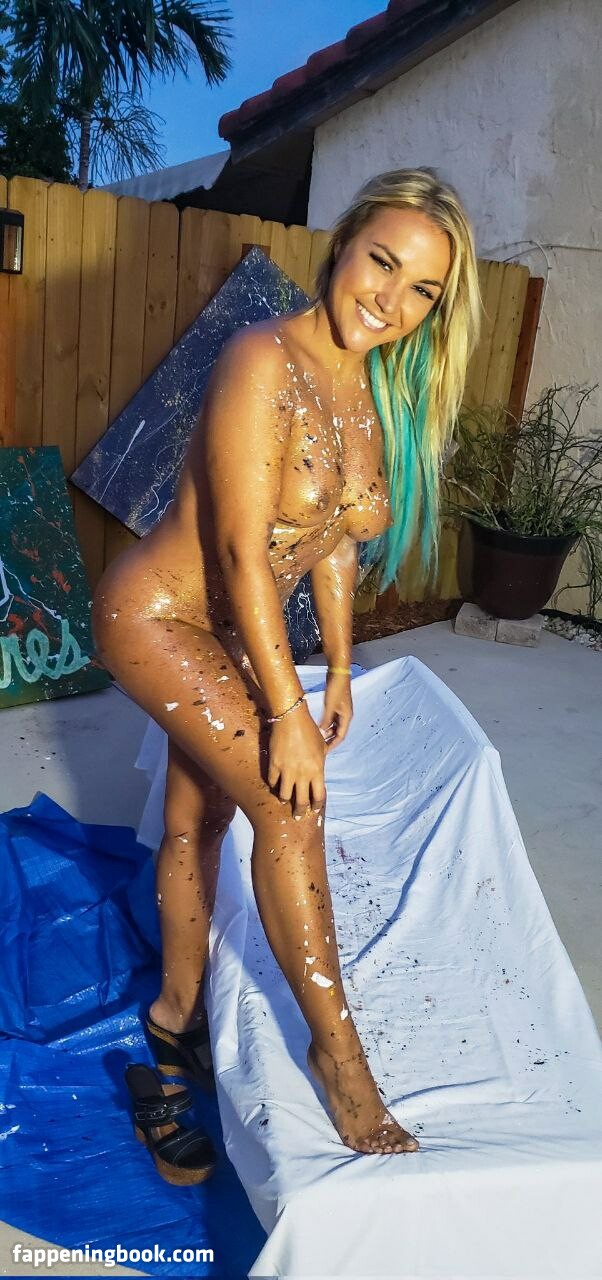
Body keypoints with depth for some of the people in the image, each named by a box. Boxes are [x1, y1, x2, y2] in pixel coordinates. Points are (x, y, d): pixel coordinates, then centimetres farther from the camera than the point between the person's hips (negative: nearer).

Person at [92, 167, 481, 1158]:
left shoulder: (376, 390, 1)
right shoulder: (265, 362, -23)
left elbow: (335, 537, 8)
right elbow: (242, 549, -26)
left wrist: (339, 670, 10)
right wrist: (287, 714, -25)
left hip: (227, 631, 8)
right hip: (157, 615, -7)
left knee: (199, 818, 17)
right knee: (289, 806, -15)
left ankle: (177, 1008, 37)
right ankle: (337, 1047, 3)